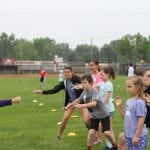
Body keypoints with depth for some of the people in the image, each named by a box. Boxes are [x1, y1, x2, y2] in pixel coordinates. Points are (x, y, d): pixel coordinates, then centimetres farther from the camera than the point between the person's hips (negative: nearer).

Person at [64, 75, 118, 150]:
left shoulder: (94, 91, -25)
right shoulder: (84, 92, -5)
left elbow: (94, 103, -39)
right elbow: (78, 100, 14)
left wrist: (82, 106, -47)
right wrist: (69, 106, 12)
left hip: (103, 114, -5)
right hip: (94, 116, 5)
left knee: (107, 133, -7)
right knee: (91, 132, -9)